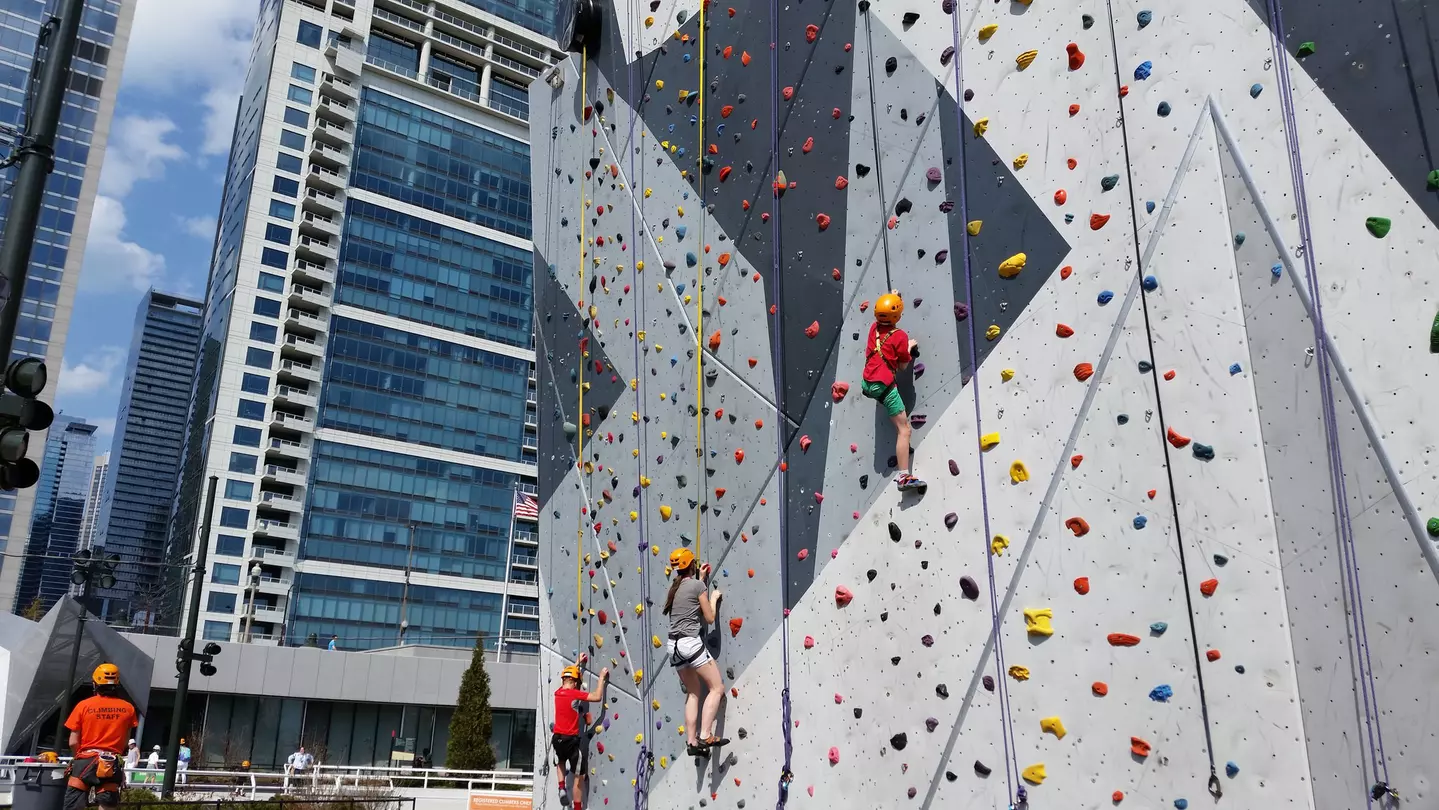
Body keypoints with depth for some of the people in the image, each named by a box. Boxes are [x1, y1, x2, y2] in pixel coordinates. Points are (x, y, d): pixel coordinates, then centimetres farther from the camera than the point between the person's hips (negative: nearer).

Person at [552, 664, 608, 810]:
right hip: (571, 740, -6)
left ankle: (562, 787, 16)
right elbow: (597, 697, -19)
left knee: (561, 762, 37)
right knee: (579, 776, 7)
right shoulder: (575, 693, -14)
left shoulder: (557, 693, 6)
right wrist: (602, 677, -9)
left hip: (557, 739, 6)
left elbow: (568, 675, 25)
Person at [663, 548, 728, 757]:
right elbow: (709, 618, -3)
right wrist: (714, 598, 13)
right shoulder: (698, 585, -6)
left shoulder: (676, 587, 14)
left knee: (693, 692, 16)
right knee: (717, 688, -1)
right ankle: (706, 736, -13)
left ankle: (692, 742, 10)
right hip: (690, 643, -8)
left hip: (674, 646, 8)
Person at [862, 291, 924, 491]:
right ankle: (904, 477, -14)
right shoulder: (900, 335, -9)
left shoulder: (874, 328, 7)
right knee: (904, 429, -6)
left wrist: (891, 298, 42)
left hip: (868, 383, 7)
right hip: (884, 386, -7)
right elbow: (903, 365, -1)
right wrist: (910, 348, 17)